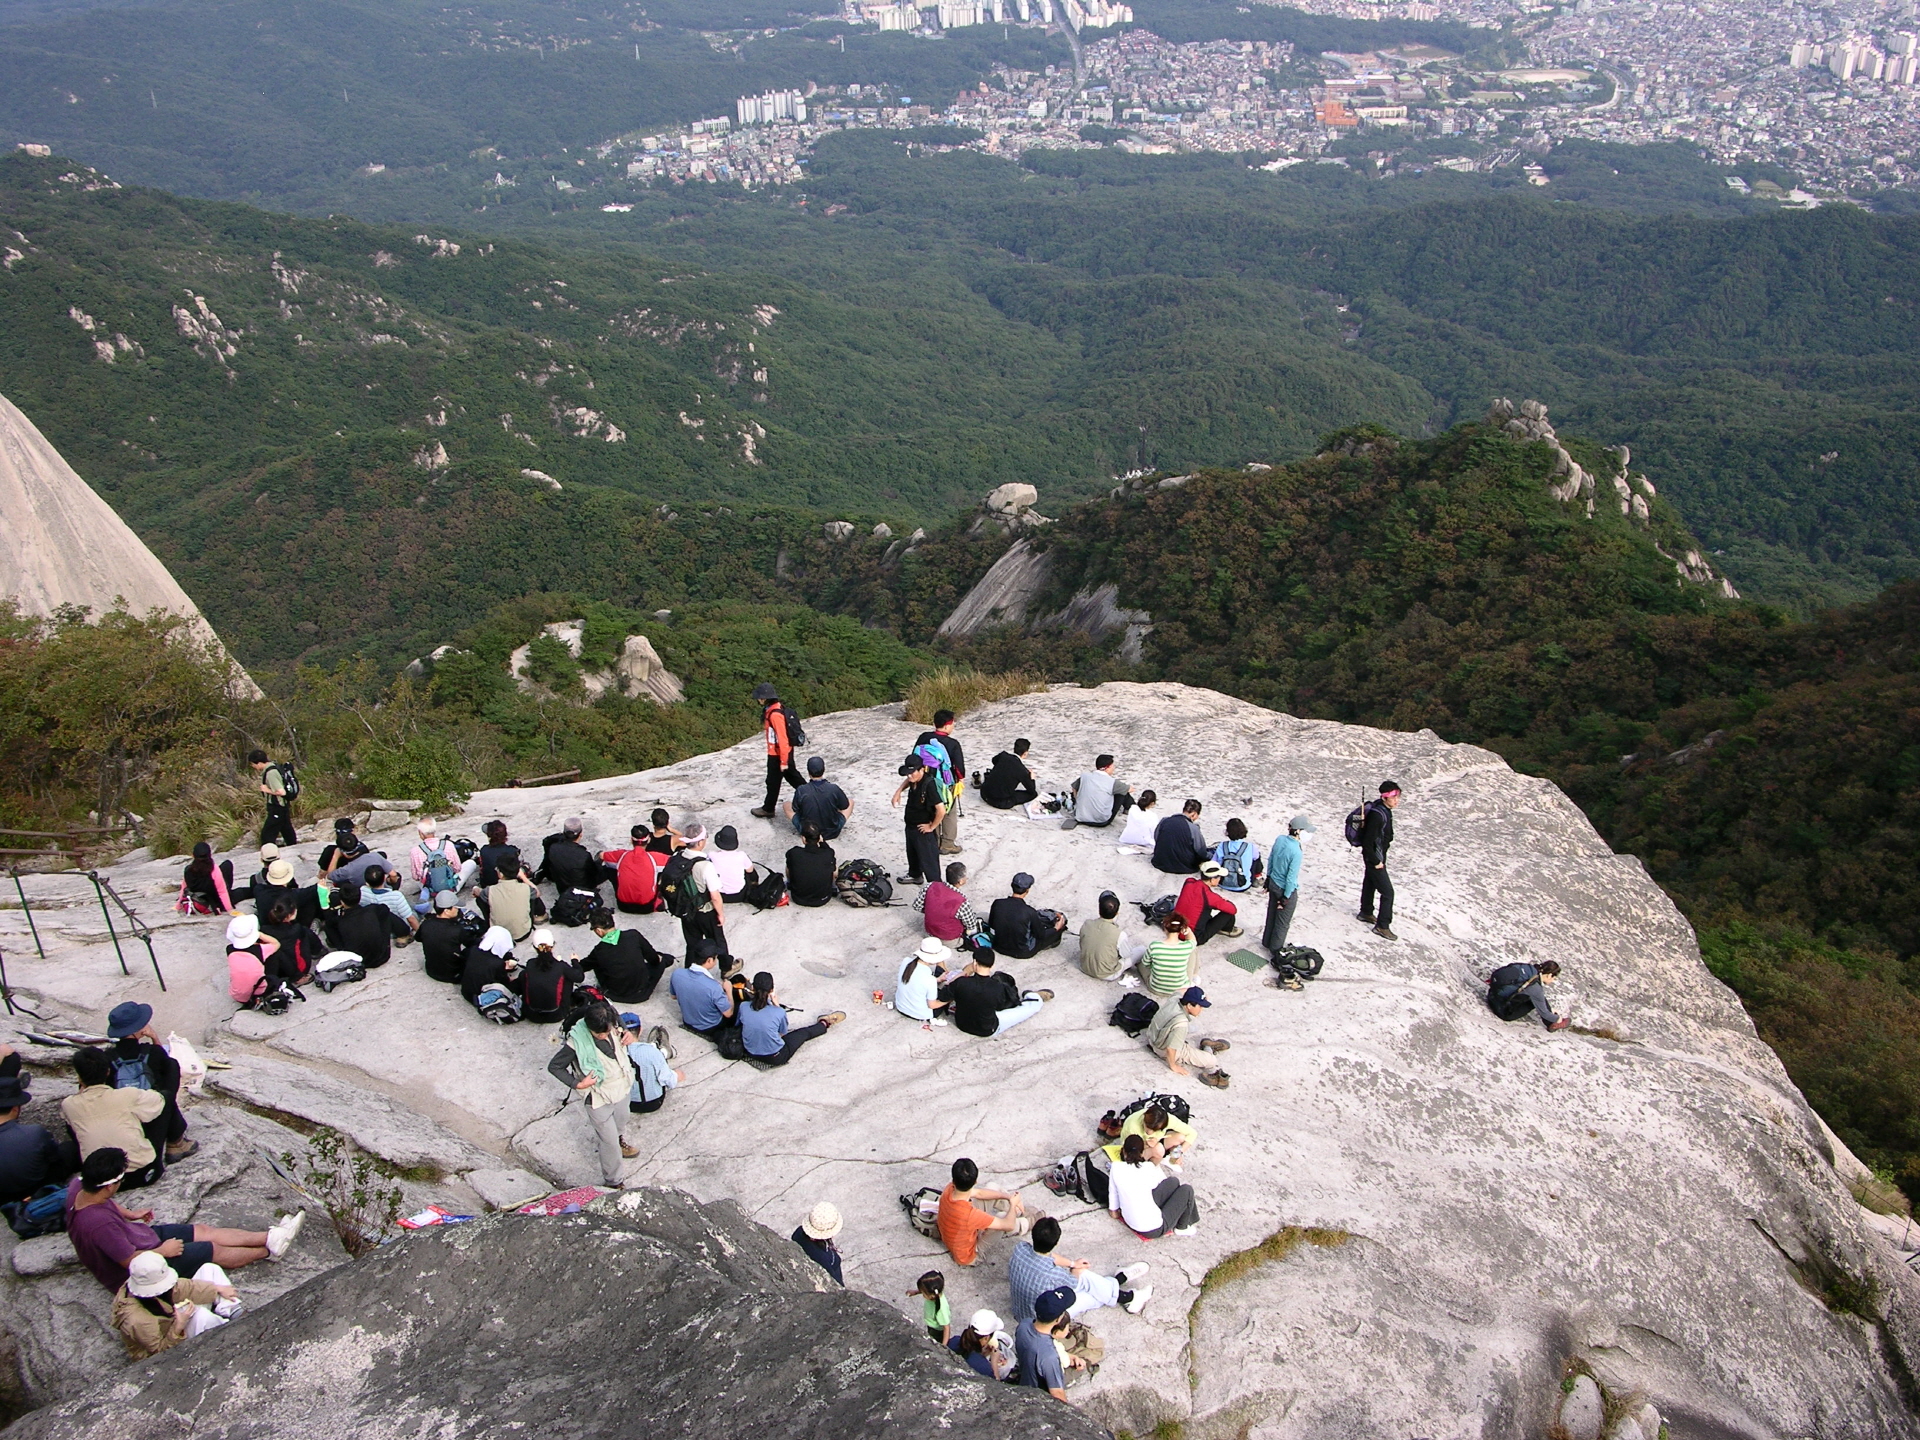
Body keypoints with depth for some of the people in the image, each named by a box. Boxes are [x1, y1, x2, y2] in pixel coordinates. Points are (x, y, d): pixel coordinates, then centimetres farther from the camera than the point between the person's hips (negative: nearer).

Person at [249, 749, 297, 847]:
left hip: (277, 809, -10)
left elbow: (281, 792, -28)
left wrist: (267, 790, -16)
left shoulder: (270, 773, -25)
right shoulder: (273, 767, 4)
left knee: (266, 835, -6)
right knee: (287, 832, 22)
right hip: (284, 806, 10)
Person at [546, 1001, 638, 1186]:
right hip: (599, 1099, -5)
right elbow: (554, 1067, -18)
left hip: (622, 1087, 5)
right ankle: (613, 1183, 30)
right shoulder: (577, 1043, -32)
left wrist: (625, 1035, -14)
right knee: (610, 1144, 9)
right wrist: (577, 1084, -25)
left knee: (617, 1124, 32)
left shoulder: (612, 1026, -18)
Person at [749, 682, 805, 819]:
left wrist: (783, 761, -23)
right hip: (782, 752, 9)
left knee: (773, 782, 8)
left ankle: (768, 809, 24)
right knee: (792, 776, 22)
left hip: (778, 754, -9)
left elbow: (782, 738, -27)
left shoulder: (775, 714, -29)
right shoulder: (771, 710, 2)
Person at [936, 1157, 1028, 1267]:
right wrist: (1013, 1204, -9)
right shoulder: (970, 1214, -43)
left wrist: (1009, 1197, -7)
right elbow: (1008, 1225, -28)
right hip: (968, 1256, -6)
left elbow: (978, 1193, -3)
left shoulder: (949, 1190, -24)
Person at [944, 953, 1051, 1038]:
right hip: (988, 1030, -3)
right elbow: (1001, 1006, -8)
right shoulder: (998, 988, -30)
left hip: (962, 1024, 3)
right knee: (1035, 1002, 7)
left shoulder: (961, 983, -28)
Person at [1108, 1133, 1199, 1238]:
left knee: (1173, 1182, 13)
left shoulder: (1115, 1167, -6)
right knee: (1186, 1189, 9)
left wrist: (1114, 1211, 22)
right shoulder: (1148, 1167, -12)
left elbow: (1112, 1193, 4)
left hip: (1130, 1223, 5)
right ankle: (1181, 1228, 25)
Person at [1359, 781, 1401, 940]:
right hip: (1374, 857, -10)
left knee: (1370, 883, 26)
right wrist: (1376, 862, -20)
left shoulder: (1384, 809, -2)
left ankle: (1366, 913, 44)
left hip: (1378, 855, 10)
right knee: (1387, 891, -4)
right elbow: (1367, 842, -28)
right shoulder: (1377, 815, -31)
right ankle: (1382, 926, 6)